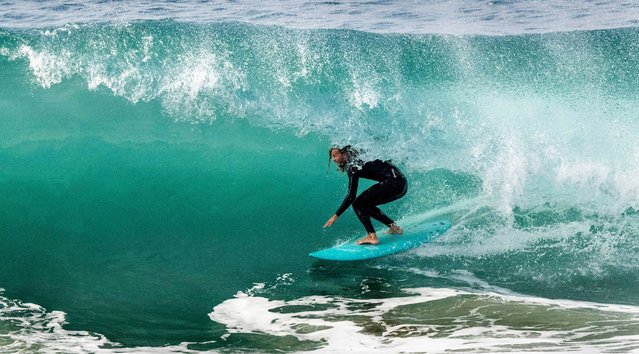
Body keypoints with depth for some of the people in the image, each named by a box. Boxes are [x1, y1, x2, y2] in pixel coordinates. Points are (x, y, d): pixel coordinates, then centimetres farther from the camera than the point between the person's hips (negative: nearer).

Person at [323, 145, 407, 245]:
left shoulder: (353, 166, -11)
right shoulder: (360, 156, 15)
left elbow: (351, 196, -16)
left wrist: (336, 215, -14)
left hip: (394, 183, -10)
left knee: (358, 204, -7)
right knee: (366, 205, 19)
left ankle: (372, 236, -17)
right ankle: (394, 227, 21)